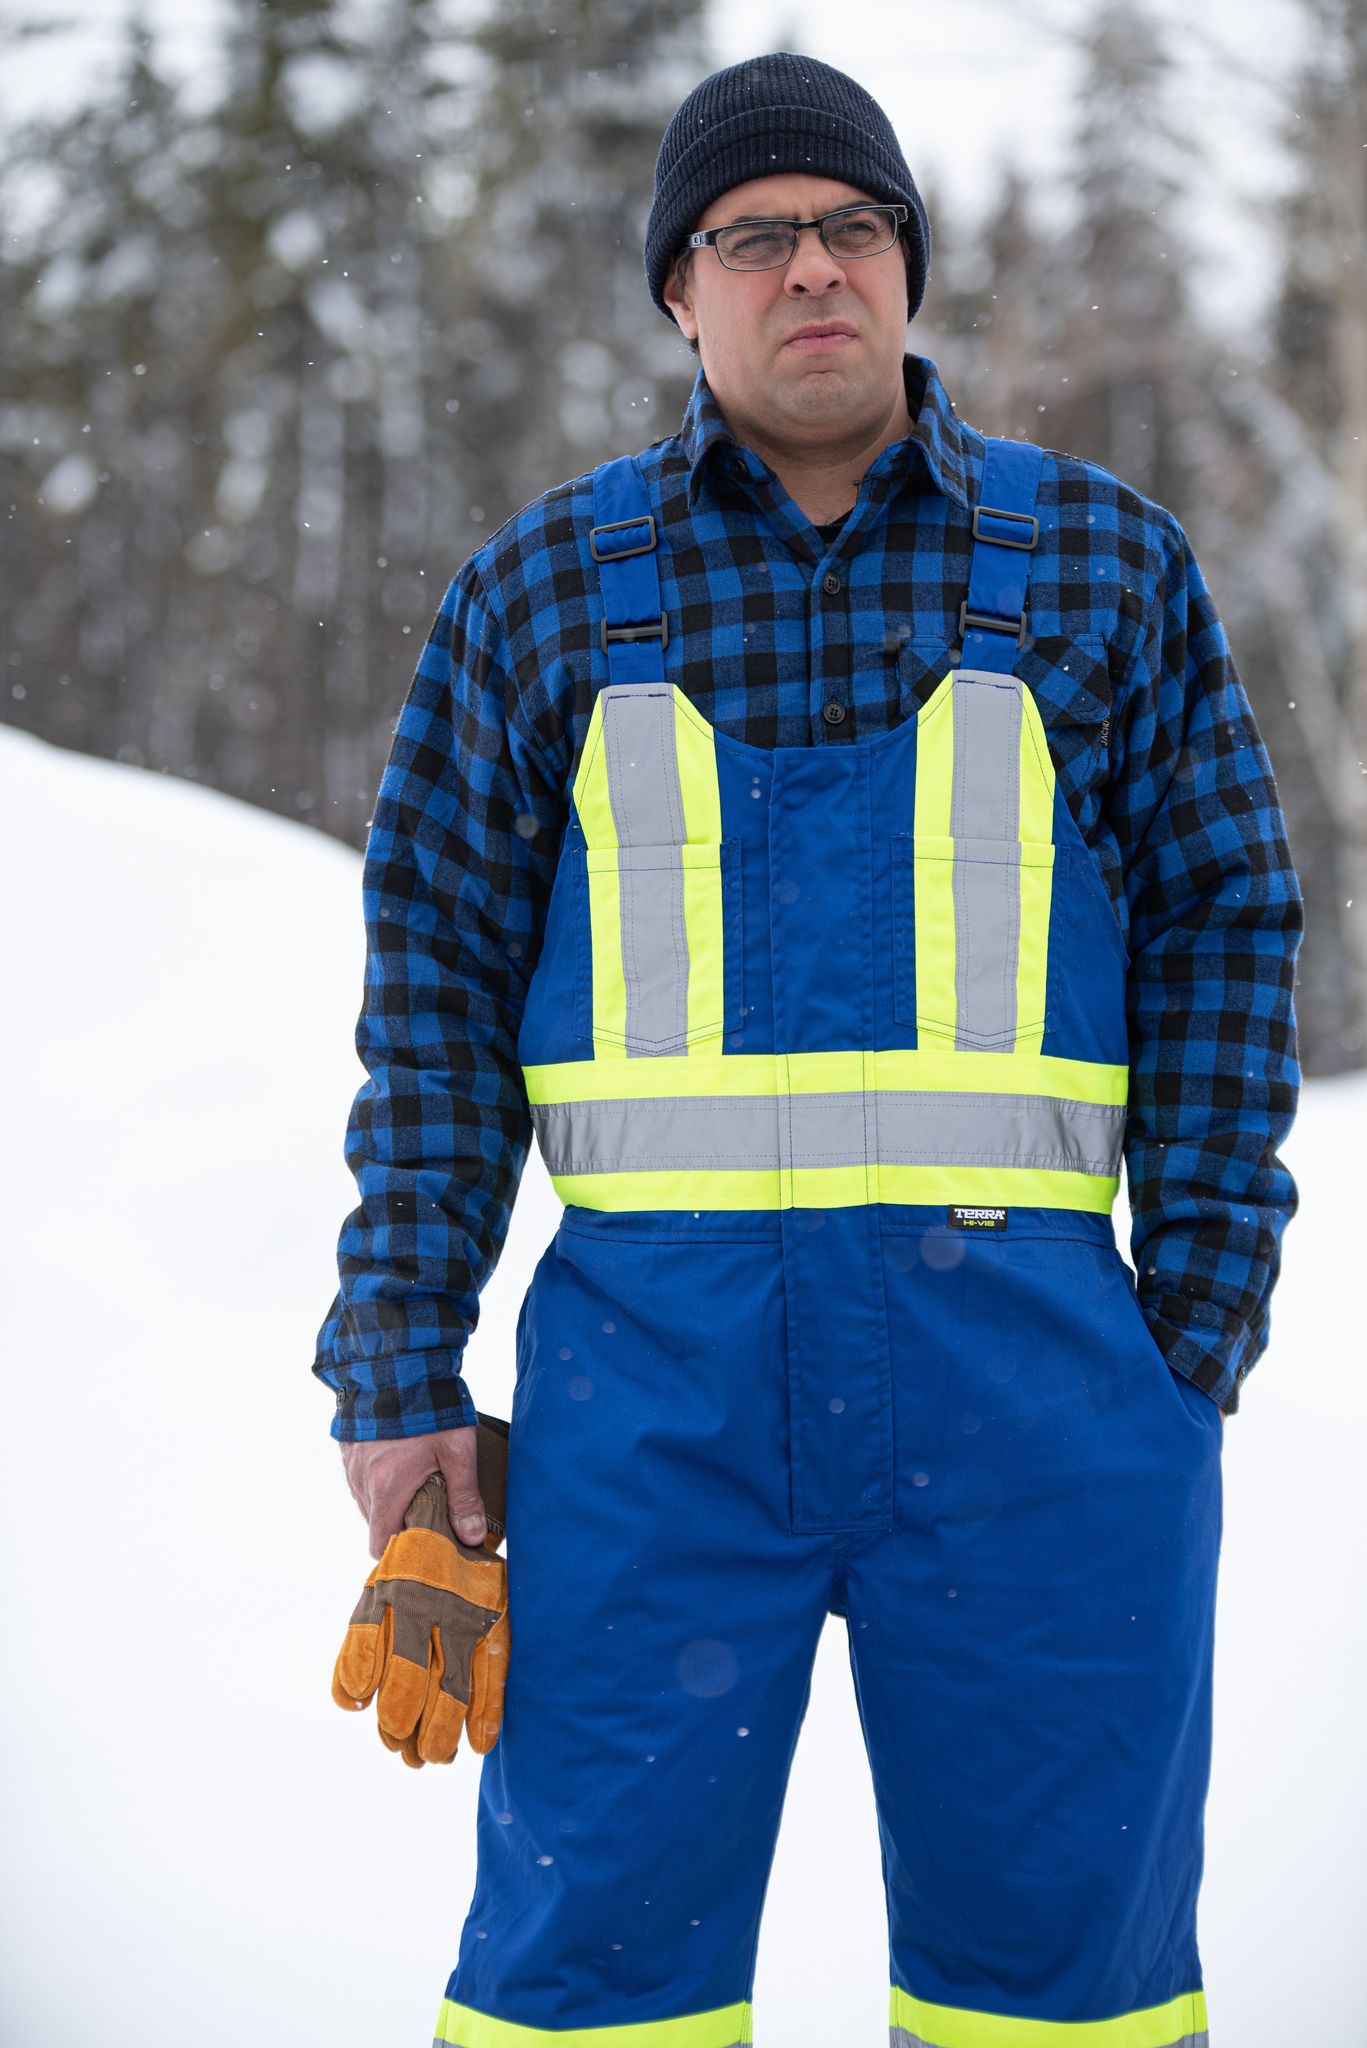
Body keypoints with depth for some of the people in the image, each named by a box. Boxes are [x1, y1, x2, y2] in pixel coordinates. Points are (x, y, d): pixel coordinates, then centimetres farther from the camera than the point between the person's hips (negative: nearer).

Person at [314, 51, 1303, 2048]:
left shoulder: (1103, 562, 9)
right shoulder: (544, 590, 9)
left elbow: (1221, 920, 8)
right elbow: (440, 970, 9)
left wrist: (1199, 1335, 0)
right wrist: (401, 1371, 3)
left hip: (1025, 1355, 0)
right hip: (651, 1358, 0)